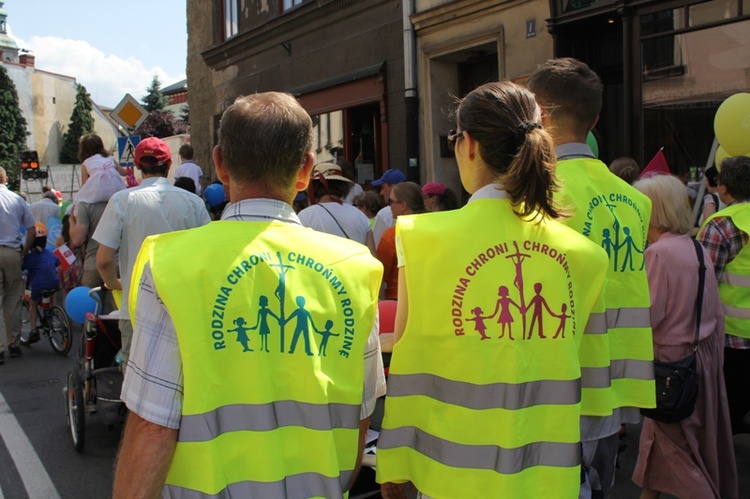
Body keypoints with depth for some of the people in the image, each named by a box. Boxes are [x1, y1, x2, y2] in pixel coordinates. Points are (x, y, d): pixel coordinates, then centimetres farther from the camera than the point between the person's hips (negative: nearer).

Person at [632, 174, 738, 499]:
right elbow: (716, 314, 10)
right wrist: (716, 358, 18)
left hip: (673, 361, -8)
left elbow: (646, 316, -21)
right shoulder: (698, 249, 5)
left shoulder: (658, 253, -18)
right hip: (705, 353, 8)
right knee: (658, 436, 20)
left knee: (677, 448, 4)